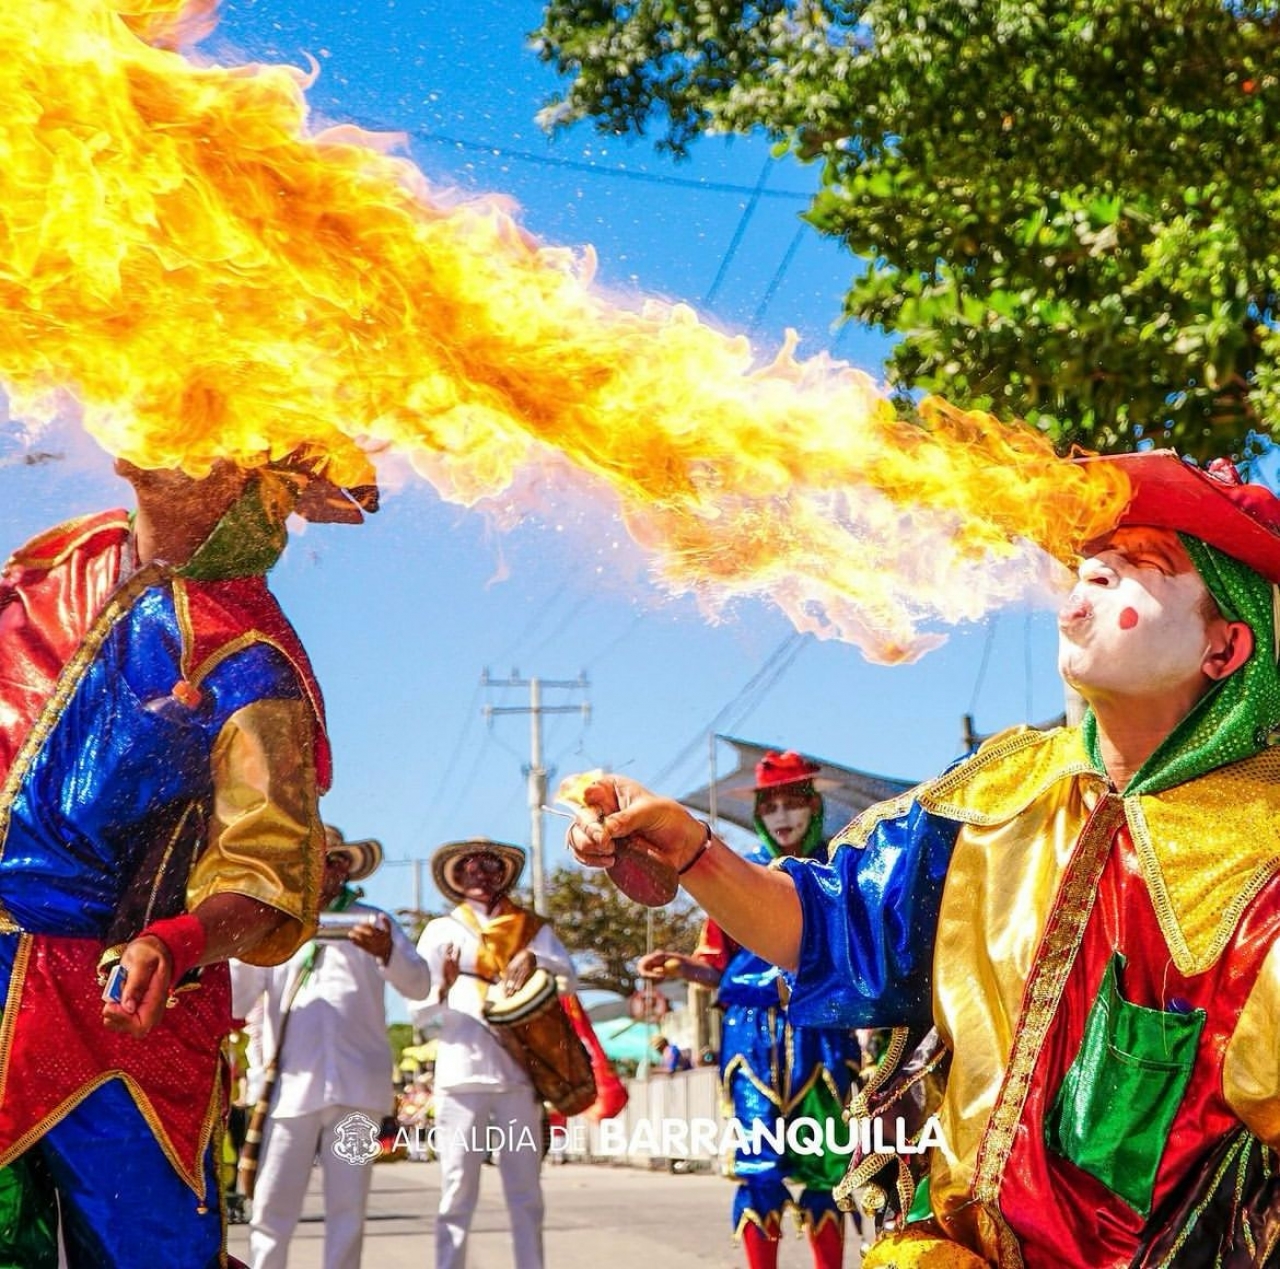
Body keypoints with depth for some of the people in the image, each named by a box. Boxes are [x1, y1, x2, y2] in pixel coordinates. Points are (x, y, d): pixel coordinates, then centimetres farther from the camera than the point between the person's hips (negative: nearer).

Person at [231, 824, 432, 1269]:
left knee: (347, 1210, 0)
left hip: (355, 1087, 0)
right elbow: (234, 1002, 8)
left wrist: (387, 952, -22)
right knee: (271, 1210, -4)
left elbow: (419, 985, 0)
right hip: (290, 1086, 0)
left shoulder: (371, 922, 12)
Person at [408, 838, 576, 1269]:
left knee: (525, 1192, 2)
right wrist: (443, 990, -16)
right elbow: (418, 1012, 4)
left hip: (518, 1070, 1)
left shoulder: (531, 927, 15)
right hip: (461, 1071, -1)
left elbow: (568, 976, 1)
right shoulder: (441, 930, 11)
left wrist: (534, 959, -18)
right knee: (457, 1193, -4)